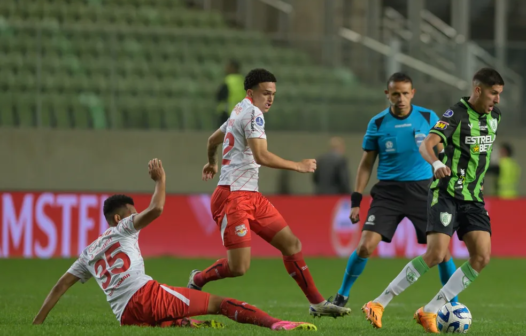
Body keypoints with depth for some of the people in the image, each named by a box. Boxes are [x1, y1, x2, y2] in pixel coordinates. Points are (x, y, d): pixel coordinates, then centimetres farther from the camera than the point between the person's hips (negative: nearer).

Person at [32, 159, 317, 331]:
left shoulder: (88, 254, 30)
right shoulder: (122, 230, 15)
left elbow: (61, 286, 27)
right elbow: (156, 209, 1)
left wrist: (37, 324, 30)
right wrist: (160, 180, 16)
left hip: (126, 317, 4)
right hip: (147, 295, -4)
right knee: (219, 303, -2)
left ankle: (191, 325, -9)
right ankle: (276, 324, -22)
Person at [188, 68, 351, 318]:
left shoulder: (240, 111, 18)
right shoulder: (253, 113, -12)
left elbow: (213, 140, 34)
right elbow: (261, 156, -23)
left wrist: (212, 162, 54)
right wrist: (298, 166, -15)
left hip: (250, 195, 10)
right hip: (233, 196, -10)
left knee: (291, 243, 5)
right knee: (239, 267, -14)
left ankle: (317, 303, 7)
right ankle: (198, 279, 13)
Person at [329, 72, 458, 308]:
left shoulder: (428, 118, 0)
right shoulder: (377, 124, 1)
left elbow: (441, 154, 10)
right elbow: (366, 164, 8)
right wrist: (356, 200, 3)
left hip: (422, 189, 0)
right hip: (388, 191, 0)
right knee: (366, 246, -12)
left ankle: (453, 304, 11)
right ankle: (342, 297, 6)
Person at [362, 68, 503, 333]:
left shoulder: (493, 115, 8)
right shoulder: (456, 114, -14)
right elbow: (427, 144, -29)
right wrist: (436, 164, -48)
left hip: (473, 198, 7)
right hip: (446, 194, -7)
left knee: (482, 256, -10)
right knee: (436, 254, -20)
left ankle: (429, 312, -4)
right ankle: (379, 303, -9)